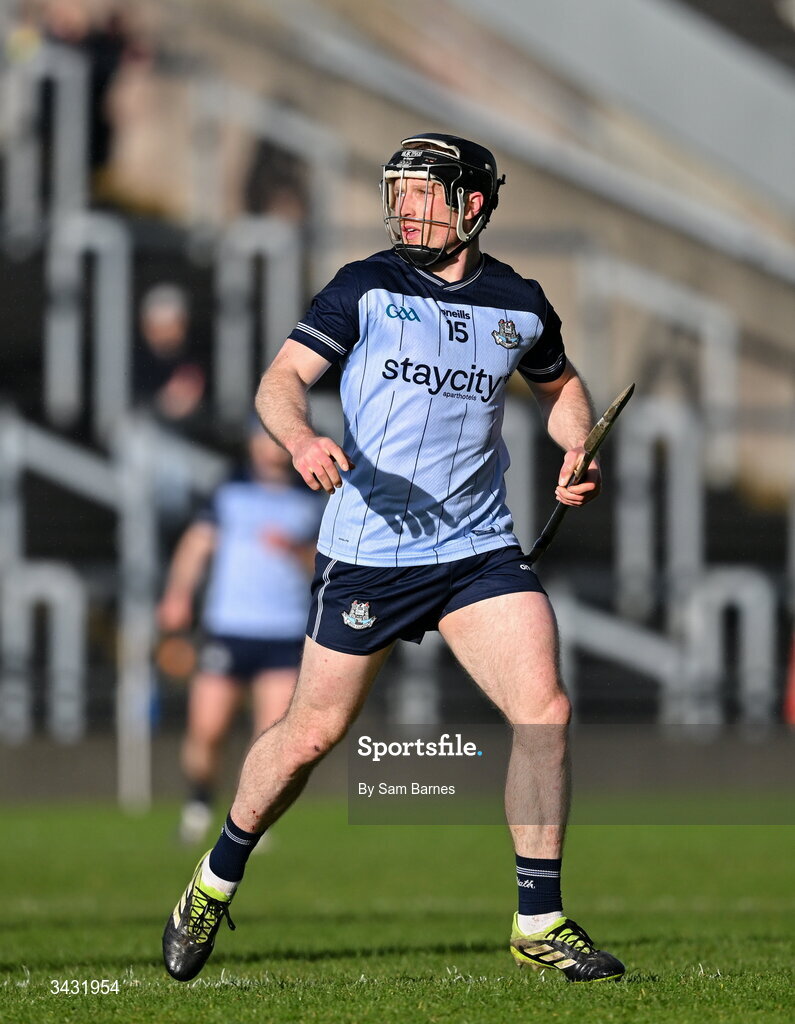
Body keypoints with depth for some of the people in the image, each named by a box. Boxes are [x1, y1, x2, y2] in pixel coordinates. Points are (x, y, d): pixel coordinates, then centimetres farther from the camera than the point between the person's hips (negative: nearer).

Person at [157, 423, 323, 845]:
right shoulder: (229, 496, 11)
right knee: (206, 730, -5)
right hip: (227, 631, 0)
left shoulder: (311, 505, 12)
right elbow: (196, 544, 2)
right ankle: (199, 803, 21)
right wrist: (178, 594, -14)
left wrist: (295, 552, -12)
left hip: (285, 638, 0)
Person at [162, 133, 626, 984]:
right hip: (367, 552, -2)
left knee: (545, 709, -13)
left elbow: (558, 384, 27)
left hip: (480, 549, 2)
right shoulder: (367, 288, -2)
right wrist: (301, 439, -30)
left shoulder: (519, 305, 7)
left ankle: (540, 924, -4)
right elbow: (280, 380, -9)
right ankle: (215, 882, 28)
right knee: (314, 732, 4)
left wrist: (580, 449, 7)